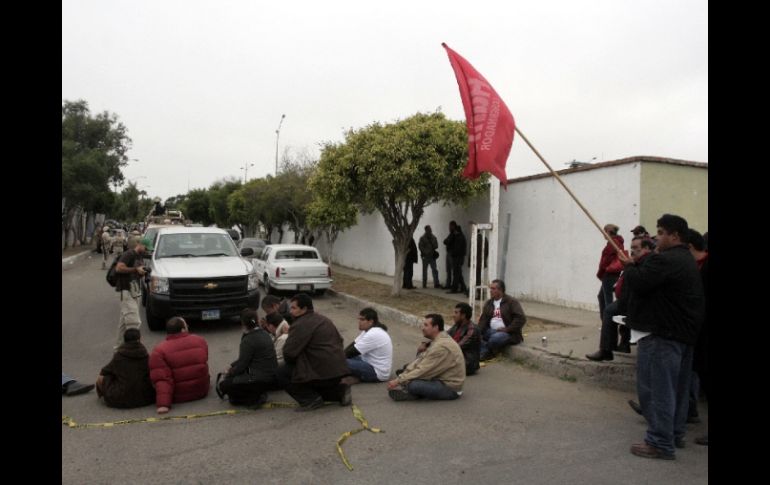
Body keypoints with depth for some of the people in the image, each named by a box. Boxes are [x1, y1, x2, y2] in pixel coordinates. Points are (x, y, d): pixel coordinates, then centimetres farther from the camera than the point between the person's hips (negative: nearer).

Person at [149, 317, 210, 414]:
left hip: (178, 397, -3)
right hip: (201, 392, 3)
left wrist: (163, 404, -27)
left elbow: (162, 379, -25)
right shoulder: (200, 341, -5)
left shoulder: (159, 351, -16)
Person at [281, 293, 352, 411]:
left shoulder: (300, 325, -13)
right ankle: (341, 390, 13)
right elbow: (339, 340, 22)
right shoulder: (324, 319, 15)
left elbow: (288, 353, -16)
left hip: (322, 373, -9)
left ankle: (311, 399, -4)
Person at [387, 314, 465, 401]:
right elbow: (419, 360, 4)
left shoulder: (441, 346, -24)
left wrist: (398, 381, -18)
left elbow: (424, 370, -24)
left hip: (450, 388, -10)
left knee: (413, 385, -30)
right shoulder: (438, 340, 8)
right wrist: (400, 377, -6)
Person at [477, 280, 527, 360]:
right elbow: (483, 319, 8)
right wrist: (478, 331, -11)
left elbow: (521, 318, -15)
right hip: (491, 330, 6)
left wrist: (507, 329, -20)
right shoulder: (489, 303, 14)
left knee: (495, 338, -37)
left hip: (509, 333, -6)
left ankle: (485, 353, -12)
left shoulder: (512, 301, -6)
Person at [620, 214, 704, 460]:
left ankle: (660, 443, 0)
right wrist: (636, 267, 6)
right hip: (684, 332, 11)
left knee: (656, 388, -4)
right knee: (677, 387, 18)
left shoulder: (664, 260, -19)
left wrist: (629, 266, -3)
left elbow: (638, 283, -21)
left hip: (662, 335, -11)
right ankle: (675, 434, 30)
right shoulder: (687, 260, 17)